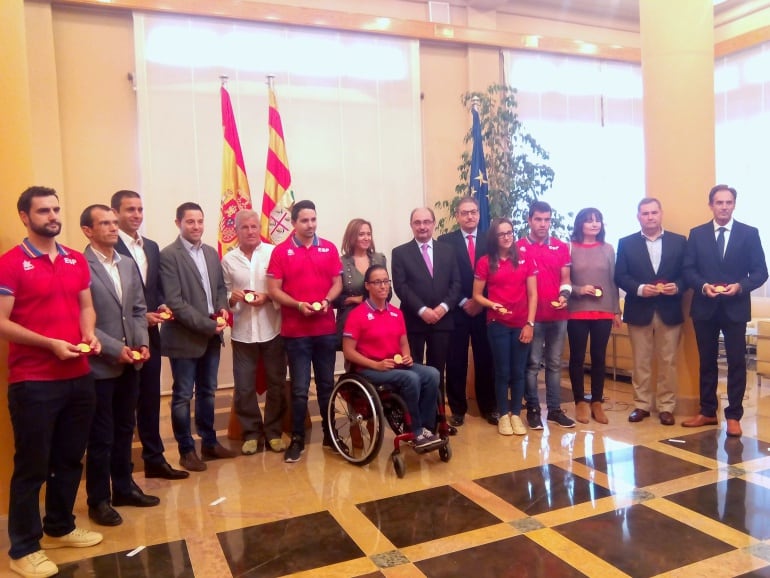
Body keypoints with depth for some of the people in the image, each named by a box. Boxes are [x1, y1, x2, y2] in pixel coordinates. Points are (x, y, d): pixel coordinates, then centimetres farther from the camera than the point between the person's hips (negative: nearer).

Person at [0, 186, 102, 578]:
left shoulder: (76, 260, 9)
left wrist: (89, 335, -4)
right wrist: (51, 343, -20)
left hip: (79, 377, 6)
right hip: (32, 382, -6)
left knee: (70, 459, 16)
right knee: (32, 466, 5)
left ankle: (60, 528, 34)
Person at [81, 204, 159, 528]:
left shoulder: (128, 265, 11)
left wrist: (142, 343, -2)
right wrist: (115, 349, -17)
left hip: (129, 363, 7)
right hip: (99, 365, -7)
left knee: (124, 430, 17)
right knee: (101, 437, 5)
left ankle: (124, 487, 31)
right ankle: (98, 500, 19)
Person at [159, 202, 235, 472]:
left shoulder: (211, 253, 10)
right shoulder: (168, 255, -11)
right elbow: (175, 302, -18)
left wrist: (222, 307, -4)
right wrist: (207, 325, -18)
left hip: (211, 335, 7)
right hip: (185, 337, -6)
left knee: (207, 392, 16)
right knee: (183, 396, 6)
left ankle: (209, 443, 29)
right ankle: (186, 450, 18)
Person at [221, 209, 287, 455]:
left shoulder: (273, 253, -4)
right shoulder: (228, 260, 3)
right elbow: (224, 293, 5)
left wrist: (267, 297, -18)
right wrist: (232, 298, -17)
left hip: (272, 328, -1)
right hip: (242, 331, 1)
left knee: (276, 383, 9)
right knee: (244, 386, 6)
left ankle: (273, 431, 25)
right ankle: (251, 432, 22)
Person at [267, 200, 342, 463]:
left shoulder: (329, 249, 6)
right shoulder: (281, 251, -3)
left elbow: (337, 282, 8)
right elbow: (273, 290, -6)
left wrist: (327, 300, -12)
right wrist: (299, 305, -19)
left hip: (326, 328, 3)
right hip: (295, 331, -3)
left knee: (327, 384, 13)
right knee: (300, 388, 2)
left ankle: (329, 434, 26)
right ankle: (297, 439, 15)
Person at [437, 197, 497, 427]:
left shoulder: (489, 240, 8)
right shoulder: (445, 241, 2)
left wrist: (482, 302, -7)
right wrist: (464, 302, -9)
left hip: (485, 310, 2)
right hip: (457, 310, -2)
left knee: (486, 360, 8)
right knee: (456, 361, 3)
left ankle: (489, 407, 20)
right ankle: (457, 409, 15)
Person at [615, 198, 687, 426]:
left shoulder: (679, 241, 6)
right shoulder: (626, 243, 4)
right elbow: (620, 276, -1)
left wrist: (677, 287, -16)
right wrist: (639, 288, -16)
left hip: (669, 311, 1)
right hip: (639, 311, 0)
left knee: (668, 361, 6)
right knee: (641, 362, 6)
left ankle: (666, 407, 16)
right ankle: (641, 405, 16)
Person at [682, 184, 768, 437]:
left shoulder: (749, 233, 2)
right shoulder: (697, 234, 6)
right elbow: (688, 270, 2)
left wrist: (740, 286, -18)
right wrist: (703, 286, -15)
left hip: (735, 307, -1)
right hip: (704, 307, 2)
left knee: (736, 363, 3)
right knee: (706, 361, 10)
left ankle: (733, 416, 13)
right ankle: (707, 412, 21)